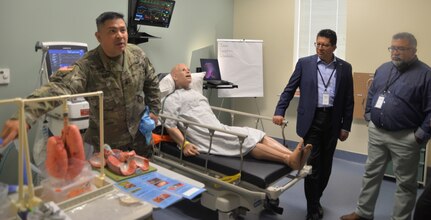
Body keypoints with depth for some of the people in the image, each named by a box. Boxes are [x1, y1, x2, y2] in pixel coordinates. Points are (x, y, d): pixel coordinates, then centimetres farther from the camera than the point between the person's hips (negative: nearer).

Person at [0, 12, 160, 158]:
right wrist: (24, 117, -54)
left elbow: (152, 83, 6)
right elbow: (58, 88, -39)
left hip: (140, 138, 4)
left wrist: (153, 110, 1)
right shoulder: (87, 66, -24)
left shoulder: (138, 55, -9)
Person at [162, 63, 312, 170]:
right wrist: (184, 144, -20)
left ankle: (294, 156, -33)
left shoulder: (195, 93, 30)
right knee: (246, 140, -27)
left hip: (220, 129, 8)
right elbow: (170, 125, -7)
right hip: (204, 135, -7)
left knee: (257, 136, -16)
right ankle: (289, 159, -41)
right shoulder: (171, 99, 5)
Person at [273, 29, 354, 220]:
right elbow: (289, 90, 1)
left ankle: (316, 199, 33)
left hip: (332, 121, 2)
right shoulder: (304, 63, 1)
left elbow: (348, 100, 7)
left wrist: (346, 126, 4)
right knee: (312, 164, -1)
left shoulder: (345, 68, 5)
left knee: (325, 164, 11)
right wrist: (279, 111, -11)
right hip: (311, 120, -2)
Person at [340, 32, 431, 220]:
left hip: (404, 138, -5)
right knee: (371, 174, 15)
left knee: (405, 183, 10)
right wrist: (369, 116, 9)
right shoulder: (383, 69, 8)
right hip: (376, 132, 6)